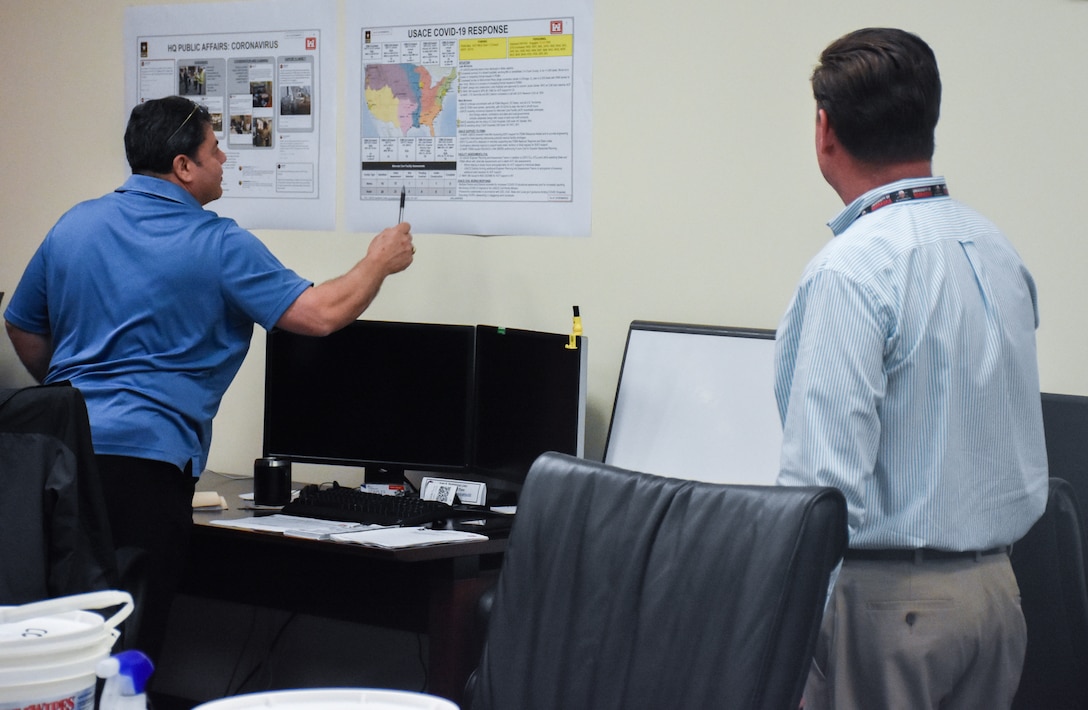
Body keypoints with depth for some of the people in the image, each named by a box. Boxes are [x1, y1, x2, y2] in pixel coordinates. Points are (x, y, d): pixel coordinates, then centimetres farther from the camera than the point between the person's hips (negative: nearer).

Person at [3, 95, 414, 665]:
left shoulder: (75, 225, 12)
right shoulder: (218, 245, -6)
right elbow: (321, 314, -8)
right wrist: (380, 261, 9)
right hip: (146, 455, -6)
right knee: (128, 645, -2)